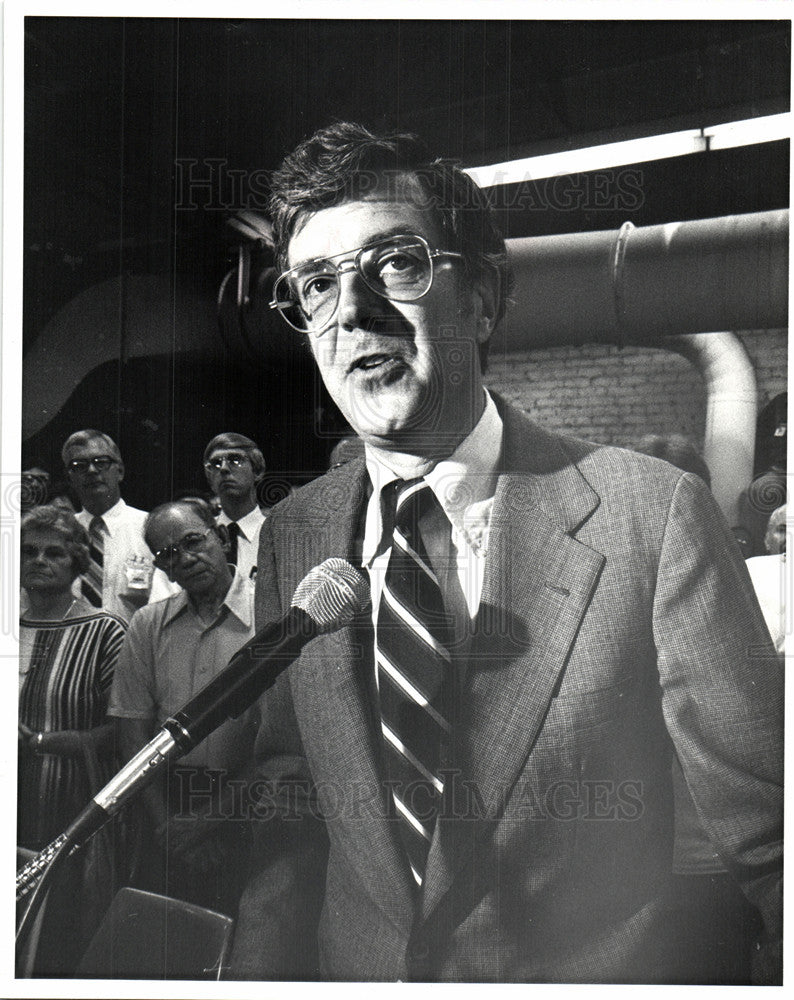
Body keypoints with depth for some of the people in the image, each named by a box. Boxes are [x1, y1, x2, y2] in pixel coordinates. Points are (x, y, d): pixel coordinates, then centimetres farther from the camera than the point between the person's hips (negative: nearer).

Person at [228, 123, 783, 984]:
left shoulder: (653, 515, -20)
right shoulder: (290, 537, -5)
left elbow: (767, 846, -18)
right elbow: (289, 822, -2)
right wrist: (256, 980, -12)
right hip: (355, 975, 4)